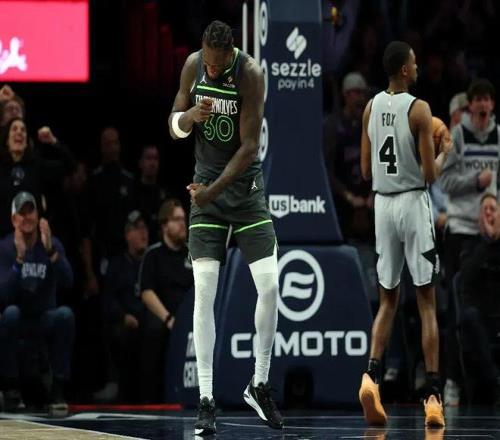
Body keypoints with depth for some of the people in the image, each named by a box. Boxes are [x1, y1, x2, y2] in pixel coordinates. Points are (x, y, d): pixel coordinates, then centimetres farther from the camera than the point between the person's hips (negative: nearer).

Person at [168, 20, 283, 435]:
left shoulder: (250, 74, -17)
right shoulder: (193, 65, -5)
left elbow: (249, 146, -19)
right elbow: (174, 127, 5)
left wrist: (215, 190, -25)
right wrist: (190, 116, -18)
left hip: (245, 185, -2)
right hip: (205, 186, 2)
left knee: (270, 285, -8)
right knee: (204, 293, -9)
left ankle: (260, 385, 10)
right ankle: (206, 400, -9)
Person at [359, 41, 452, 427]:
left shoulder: (371, 108, 5)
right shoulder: (419, 110, -12)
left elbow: (366, 171, 9)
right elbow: (430, 174, -13)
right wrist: (445, 153, 6)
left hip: (382, 204, 5)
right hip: (413, 204, -5)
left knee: (388, 299, 14)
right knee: (427, 302, 0)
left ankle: (372, 376, -6)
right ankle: (433, 395, -4)